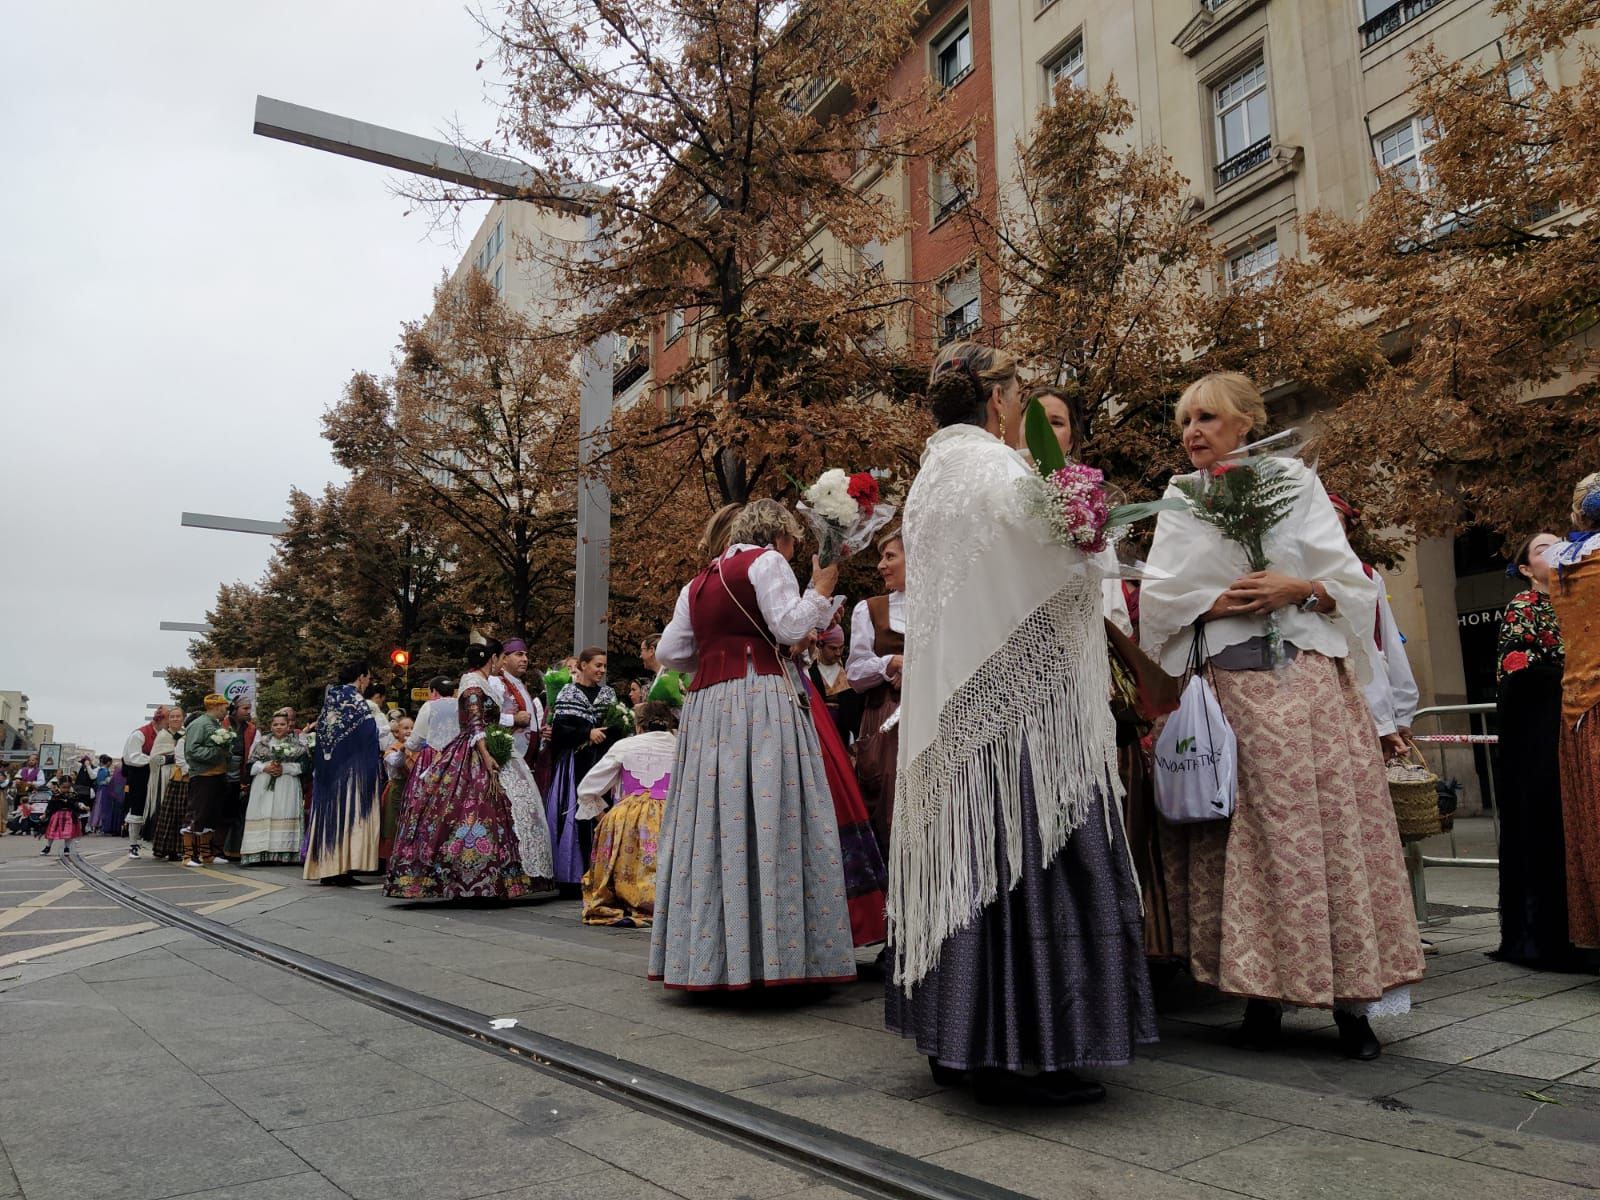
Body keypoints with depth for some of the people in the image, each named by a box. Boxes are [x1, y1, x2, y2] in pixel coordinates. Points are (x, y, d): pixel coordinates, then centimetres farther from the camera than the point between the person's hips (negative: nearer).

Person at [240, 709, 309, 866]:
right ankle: (259, 854, -5)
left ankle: (283, 853, -11)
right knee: (262, 817, -6)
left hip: (286, 789, -2)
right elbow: (250, 765, 10)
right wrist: (264, 767, -9)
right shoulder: (261, 743, 16)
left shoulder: (298, 744, 8)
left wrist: (284, 768, -13)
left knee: (284, 816, -10)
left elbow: (303, 765, -1)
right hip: (263, 788, 2)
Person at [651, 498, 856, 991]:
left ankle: (707, 956, 9)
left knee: (713, 821, 5)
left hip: (706, 707, 7)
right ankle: (775, 952, -10)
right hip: (760, 700, -7)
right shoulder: (766, 561, 3)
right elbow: (791, 626, -8)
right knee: (768, 821, -8)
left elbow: (669, 652, 19)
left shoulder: (697, 583, 22)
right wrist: (819, 590, 7)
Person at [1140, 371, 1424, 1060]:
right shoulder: (1180, 500, 11)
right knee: (1255, 832, 2)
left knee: (1331, 820, -2)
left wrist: (1300, 589, -16)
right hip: (1231, 685, 1)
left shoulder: (1294, 481, 6)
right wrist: (1214, 602, -12)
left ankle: (1350, 995, 7)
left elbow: (1351, 582, 2)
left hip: (1309, 674, -1)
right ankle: (1263, 988, 10)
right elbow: (1158, 596, 2)